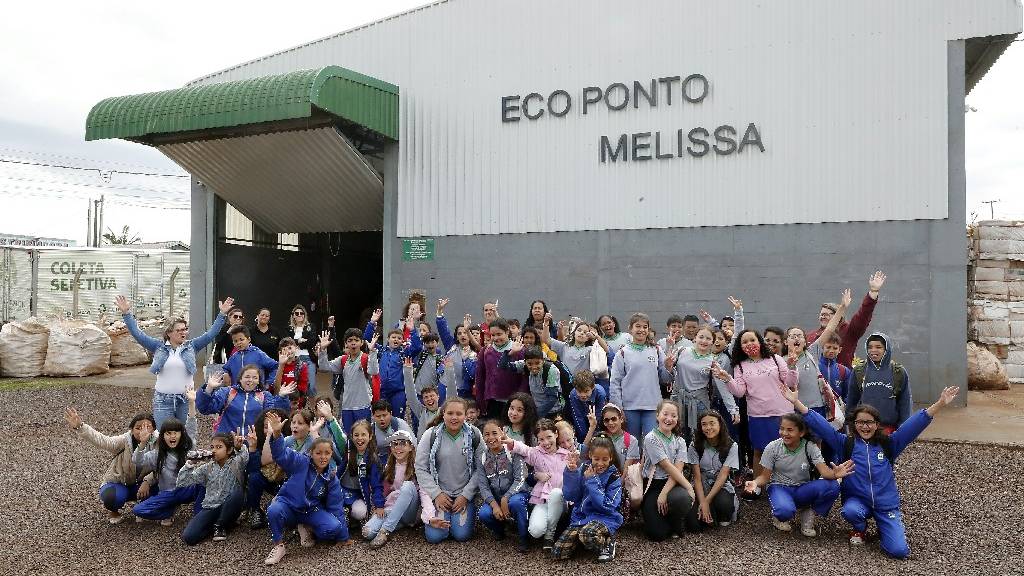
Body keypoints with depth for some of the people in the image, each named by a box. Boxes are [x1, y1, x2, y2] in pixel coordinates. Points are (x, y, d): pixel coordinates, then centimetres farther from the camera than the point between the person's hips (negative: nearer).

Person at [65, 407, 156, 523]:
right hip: (117, 483, -2)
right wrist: (79, 427, -54)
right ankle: (113, 511, 5)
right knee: (111, 498, -35)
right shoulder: (124, 441, -23)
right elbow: (101, 441, -39)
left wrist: (147, 482, -37)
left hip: (139, 484, 2)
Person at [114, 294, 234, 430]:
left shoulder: (191, 346, 6)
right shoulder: (159, 347, 4)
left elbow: (210, 334, -1)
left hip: (186, 400, 1)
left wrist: (222, 314, -8)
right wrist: (126, 313, -6)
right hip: (163, 400, -1)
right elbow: (137, 334, 2)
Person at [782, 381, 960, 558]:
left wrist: (940, 404, -18)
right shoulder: (846, 444, -1)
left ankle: (885, 528, 21)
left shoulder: (888, 444, 1)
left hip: (886, 503, 0)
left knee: (899, 550, -16)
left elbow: (914, 425, -8)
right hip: (857, 500, 0)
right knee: (850, 511, -36)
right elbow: (821, 426, -9)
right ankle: (860, 529, 3)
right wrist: (797, 402, -18)